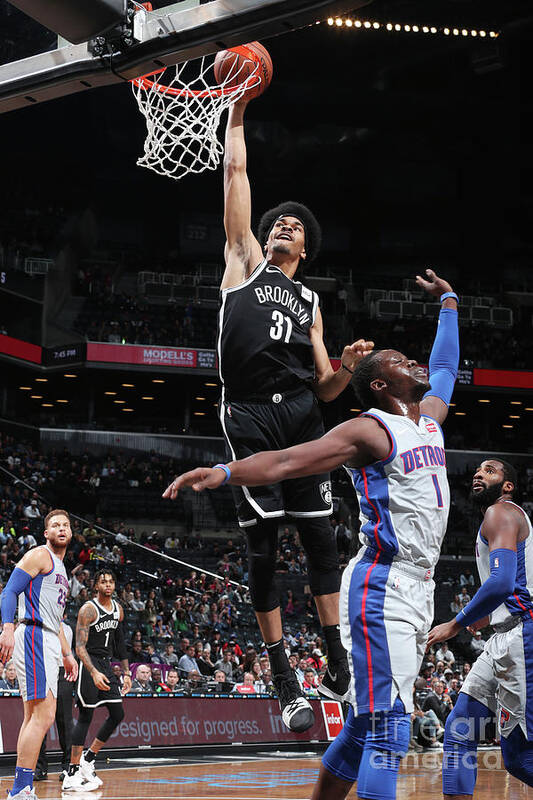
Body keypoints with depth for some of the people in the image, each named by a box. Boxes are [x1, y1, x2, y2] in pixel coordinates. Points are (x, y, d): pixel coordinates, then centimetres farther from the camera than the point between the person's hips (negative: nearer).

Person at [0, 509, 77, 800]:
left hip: (48, 643, 10)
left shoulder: (60, 568, 25)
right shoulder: (39, 556, -4)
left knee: (34, 717, 9)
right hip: (33, 636, -10)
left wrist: (67, 653, 28)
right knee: (43, 715, -16)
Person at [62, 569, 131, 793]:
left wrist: (126, 672, 14)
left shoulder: (118, 609, 10)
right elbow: (80, 646, -20)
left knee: (117, 714, 5)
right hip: (89, 665, -8)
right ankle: (72, 775, -9)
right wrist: (94, 673, -31)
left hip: (106, 665, 8)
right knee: (85, 717, -10)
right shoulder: (88, 609, -14)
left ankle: (88, 760, 17)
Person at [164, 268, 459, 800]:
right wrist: (224, 472, -34)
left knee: (366, 726, 11)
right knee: (388, 727, -17)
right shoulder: (369, 431, -8)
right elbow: (286, 460, -18)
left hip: (417, 591, 9)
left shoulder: (427, 418, 17)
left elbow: (444, 369, 37)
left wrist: (449, 302, 43)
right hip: (381, 589, -9)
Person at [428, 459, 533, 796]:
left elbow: (502, 582, -22)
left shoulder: (501, 512, -8)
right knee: (459, 730, 9)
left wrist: (457, 624, -14)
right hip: (503, 641, 11)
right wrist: (489, 615, 33)